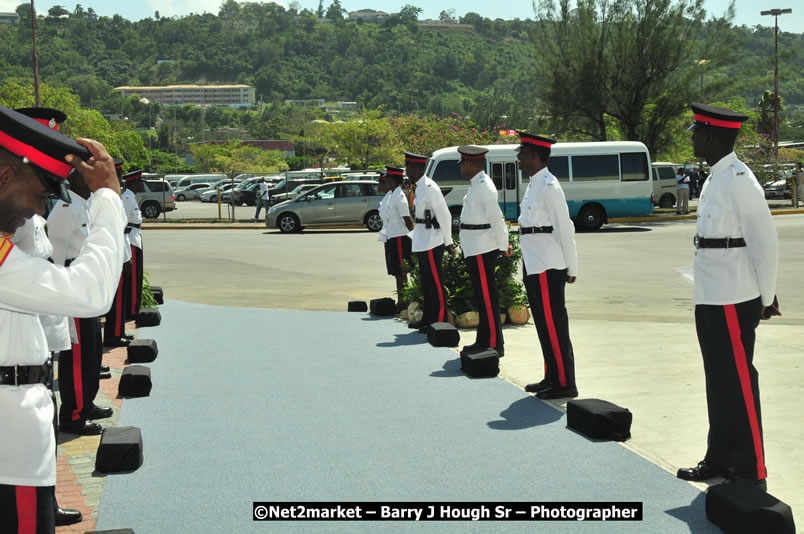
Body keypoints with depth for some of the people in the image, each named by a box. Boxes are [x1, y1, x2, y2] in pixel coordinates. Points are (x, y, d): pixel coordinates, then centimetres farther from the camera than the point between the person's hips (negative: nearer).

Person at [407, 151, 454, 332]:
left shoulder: (429, 188, -17)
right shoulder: (419, 187, 13)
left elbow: (445, 215, -17)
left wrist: (448, 242, -11)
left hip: (431, 243, -10)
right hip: (423, 242, 10)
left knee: (436, 283, -4)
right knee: (427, 283, 17)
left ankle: (440, 322, 2)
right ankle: (427, 319, 26)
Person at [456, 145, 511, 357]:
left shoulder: (483, 186, -16)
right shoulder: (477, 185, 16)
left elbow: (496, 217, -17)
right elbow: (495, 217, 19)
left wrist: (503, 245, -11)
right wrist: (503, 243, 17)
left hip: (482, 250, -11)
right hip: (476, 249, 11)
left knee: (488, 297, -7)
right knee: (482, 297, 15)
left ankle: (494, 345, -3)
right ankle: (483, 341, 23)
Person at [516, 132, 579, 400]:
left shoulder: (548, 186, -14)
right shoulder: (533, 185, 16)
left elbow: (564, 229, -15)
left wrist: (571, 268, -13)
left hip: (548, 267, -10)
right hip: (533, 265, 10)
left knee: (554, 326, -5)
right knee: (544, 324, 15)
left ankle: (565, 384, 1)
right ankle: (552, 377, 24)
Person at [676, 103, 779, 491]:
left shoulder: (738, 181, -16)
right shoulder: (715, 179, 13)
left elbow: (765, 244, -16)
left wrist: (766, 298, -11)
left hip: (733, 302, -9)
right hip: (710, 299, 9)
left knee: (739, 384, -2)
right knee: (718, 381, 17)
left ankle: (752, 474, 7)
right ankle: (720, 459, 30)